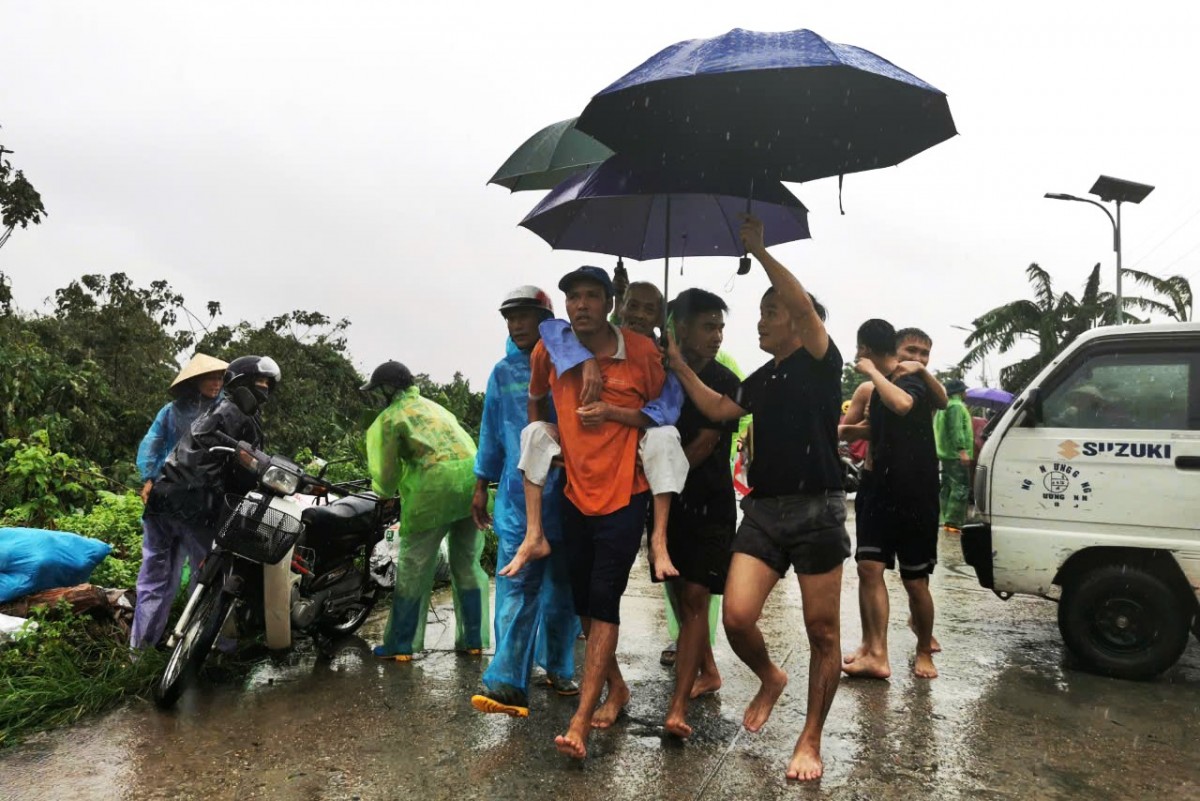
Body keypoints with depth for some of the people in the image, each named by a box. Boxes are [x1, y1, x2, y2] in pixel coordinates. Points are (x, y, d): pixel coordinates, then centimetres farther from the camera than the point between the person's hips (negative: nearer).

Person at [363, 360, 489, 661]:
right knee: (467, 563, 15)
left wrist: (382, 488, 30)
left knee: (413, 567, 6)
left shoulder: (390, 417, 7)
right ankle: (473, 640, 19)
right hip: (472, 477, 6)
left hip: (435, 483, -6)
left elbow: (388, 473, 6)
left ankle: (400, 645, 13)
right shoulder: (433, 406, 27)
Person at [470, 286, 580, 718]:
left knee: (563, 585, 11)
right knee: (517, 587, -7)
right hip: (518, 496, 0)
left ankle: (558, 668, 27)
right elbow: (491, 431, 12)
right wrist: (481, 485, 12)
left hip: (568, 493, 0)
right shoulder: (504, 372, 8)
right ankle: (507, 682, -9)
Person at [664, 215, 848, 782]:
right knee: (736, 618, -7)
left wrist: (758, 251, -14)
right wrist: (679, 366, 10)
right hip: (763, 510, 5)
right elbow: (718, 410, 13)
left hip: (817, 510, -5)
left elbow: (804, 305, -17)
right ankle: (770, 679, 24)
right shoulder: (760, 381, 19)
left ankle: (810, 742, 18)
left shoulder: (820, 362, -1)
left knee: (822, 632, 3)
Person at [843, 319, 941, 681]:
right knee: (869, 568, -7)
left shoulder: (913, 384, -14)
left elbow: (901, 405, -40)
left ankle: (924, 651, 24)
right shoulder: (879, 391, 12)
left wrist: (872, 371, -28)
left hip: (915, 499, -7)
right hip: (880, 494, 7)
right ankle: (876, 654, -9)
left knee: (915, 581, 4)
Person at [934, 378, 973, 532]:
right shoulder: (956, 406, -12)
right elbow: (956, 430, -22)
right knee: (961, 488, -12)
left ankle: (943, 519, 14)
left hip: (946, 454, 11)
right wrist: (962, 450, -27)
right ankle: (952, 521, -17)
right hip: (956, 455, -11)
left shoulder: (944, 407, 21)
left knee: (947, 487, 12)